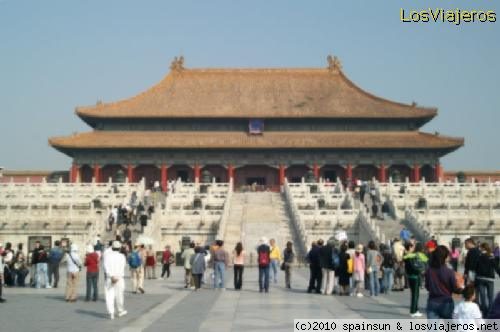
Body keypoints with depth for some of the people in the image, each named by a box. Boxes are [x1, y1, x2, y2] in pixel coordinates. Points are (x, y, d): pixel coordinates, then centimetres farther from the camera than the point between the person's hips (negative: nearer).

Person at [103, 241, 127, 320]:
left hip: (109, 278, 0)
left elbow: (106, 266, -13)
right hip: (119, 278, 0)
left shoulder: (107, 255, 2)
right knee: (119, 295, 12)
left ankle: (111, 313, -7)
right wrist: (116, 277, -21)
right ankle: (120, 311, 26)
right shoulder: (122, 256, 0)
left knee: (109, 296, 1)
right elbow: (122, 268, -14)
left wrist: (111, 276, -20)